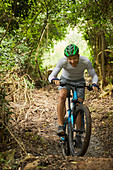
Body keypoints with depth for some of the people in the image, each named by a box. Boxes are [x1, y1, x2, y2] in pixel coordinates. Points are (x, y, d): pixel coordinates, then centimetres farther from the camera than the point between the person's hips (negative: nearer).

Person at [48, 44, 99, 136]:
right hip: (65, 80, -1)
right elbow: (51, 76, -31)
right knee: (62, 96, -32)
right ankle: (61, 126, -28)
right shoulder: (63, 61, -31)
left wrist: (94, 84, -39)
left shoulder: (86, 62, -30)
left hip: (79, 82, 1)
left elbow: (94, 76, -18)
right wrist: (55, 80, -54)